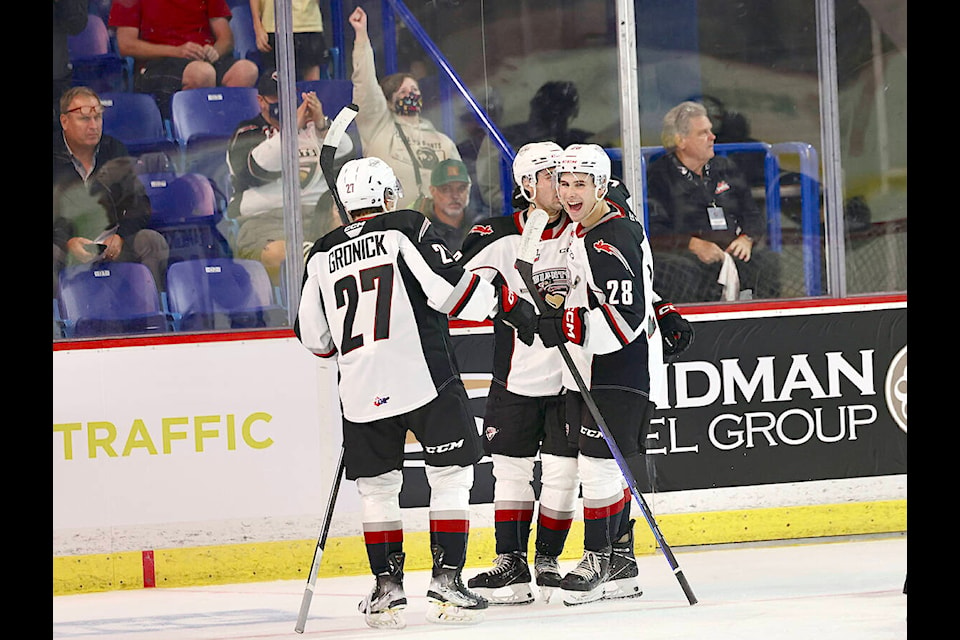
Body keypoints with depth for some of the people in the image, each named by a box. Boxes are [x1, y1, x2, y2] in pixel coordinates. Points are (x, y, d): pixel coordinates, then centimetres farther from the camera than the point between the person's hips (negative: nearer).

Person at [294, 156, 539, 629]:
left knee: (376, 486, 16)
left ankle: (387, 587, 10)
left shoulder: (323, 255, 12)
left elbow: (313, 336, 16)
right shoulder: (407, 230, 0)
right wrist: (509, 305, -4)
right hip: (423, 375, -4)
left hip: (362, 390, 4)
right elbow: (449, 287, -13)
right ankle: (445, 580, -1)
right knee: (450, 476, 6)